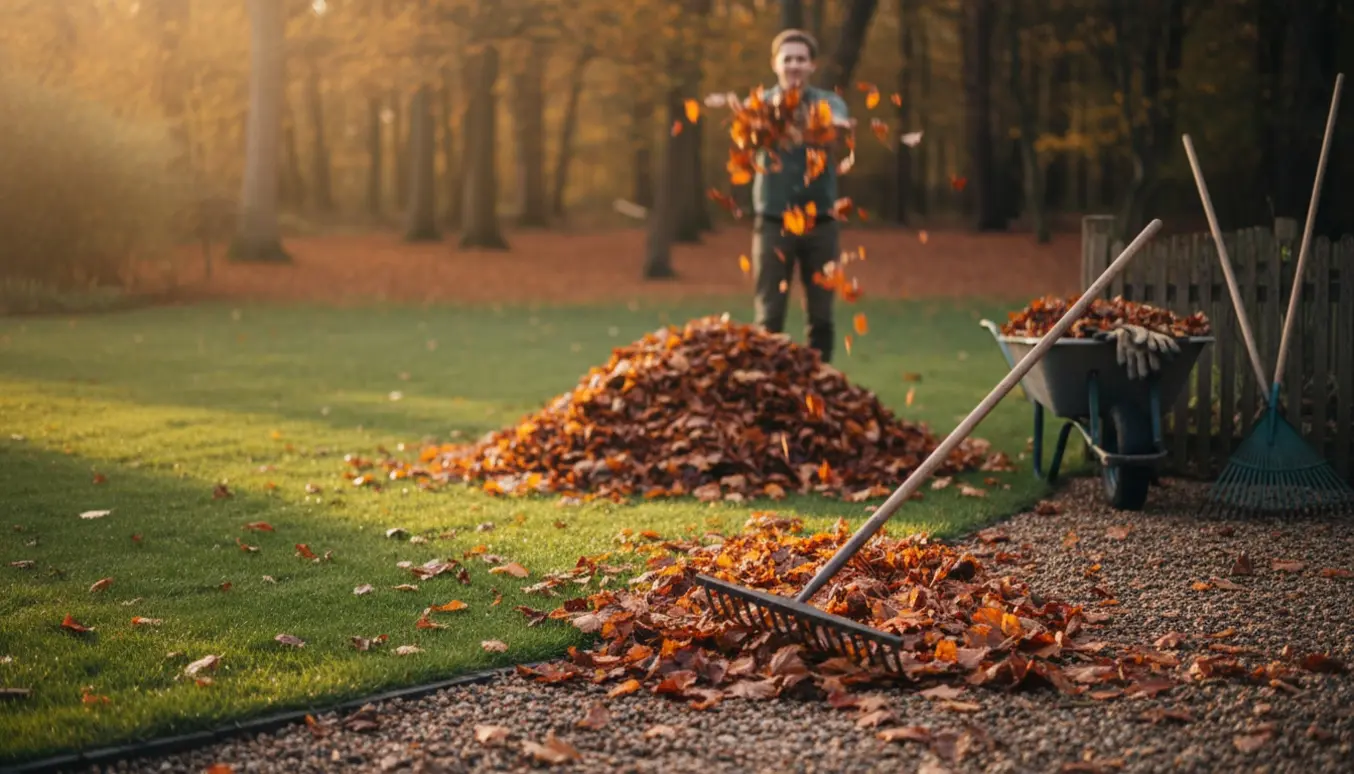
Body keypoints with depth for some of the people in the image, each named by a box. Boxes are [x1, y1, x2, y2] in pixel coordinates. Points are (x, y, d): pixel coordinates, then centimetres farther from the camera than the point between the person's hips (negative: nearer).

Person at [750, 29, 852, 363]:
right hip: (774, 220, -1)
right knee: (770, 315, 0)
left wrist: (835, 126, -44)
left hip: (819, 221, 1)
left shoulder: (829, 102, 4)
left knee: (821, 314, 5)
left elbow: (841, 124, -18)